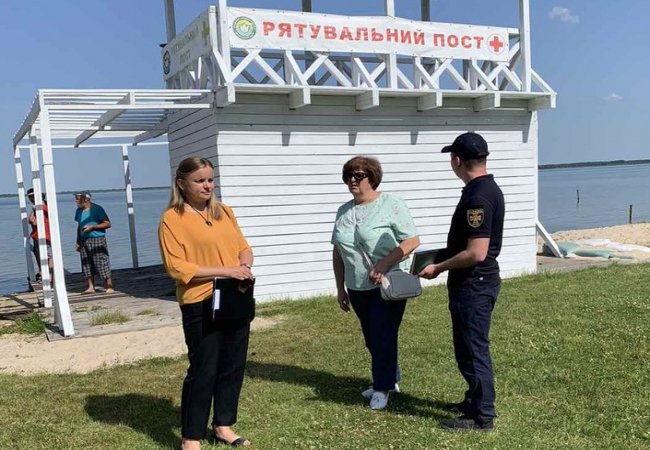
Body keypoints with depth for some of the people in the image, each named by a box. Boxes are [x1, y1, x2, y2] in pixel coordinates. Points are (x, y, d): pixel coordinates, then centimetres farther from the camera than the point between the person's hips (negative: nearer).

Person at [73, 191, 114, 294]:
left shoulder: (97, 209, -8)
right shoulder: (79, 211, 12)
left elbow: (108, 224, -9)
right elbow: (79, 227, 20)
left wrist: (92, 227, -17)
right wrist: (78, 242, 16)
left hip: (97, 240, -6)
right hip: (84, 241, 6)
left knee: (102, 264, -7)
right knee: (87, 265, 5)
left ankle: (109, 287, -4)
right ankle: (91, 287, 12)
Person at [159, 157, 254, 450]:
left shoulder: (224, 211, 11)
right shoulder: (172, 218, -8)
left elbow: (243, 247, 15)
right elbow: (176, 267, -16)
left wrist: (246, 266, -8)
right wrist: (225, 271, -20)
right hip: (201, 305, -6)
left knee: (233, 366, 13)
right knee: (203, 370, -1)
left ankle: (223, 426, 30)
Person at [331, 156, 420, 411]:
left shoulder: (391, 205, -10)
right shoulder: (344, 211, 8)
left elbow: (412, 240, -15)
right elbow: (338, 253, 13)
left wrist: (383, 264, -24)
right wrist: (340, 288, 12)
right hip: (357, 289, 6)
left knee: (383, 337, -2)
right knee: (371, 339, 14)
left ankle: (382, 388, 13)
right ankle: (389, 379, 33)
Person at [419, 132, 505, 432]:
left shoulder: (478, 197, -23)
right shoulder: (487, 188, 9)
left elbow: (476, 253, -26)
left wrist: (439, 267, -15)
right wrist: (443, 256, 17)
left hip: (473, 286, -10)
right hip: (475, 283, 10)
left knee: (473, 349, 2)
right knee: (469, 347, 21)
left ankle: (482, 416, 15)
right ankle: (475, 401, 36)